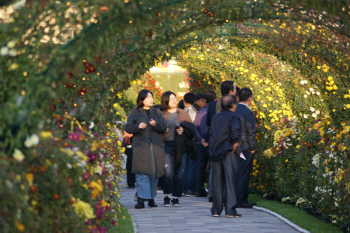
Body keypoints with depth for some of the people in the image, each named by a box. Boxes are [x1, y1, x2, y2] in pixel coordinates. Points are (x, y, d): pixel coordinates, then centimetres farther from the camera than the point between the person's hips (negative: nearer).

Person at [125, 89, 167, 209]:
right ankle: (141, 199, -16)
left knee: (154, 173, 3)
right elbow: (127, 128, 2)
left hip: (156, 147, 3)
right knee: (142, 173, -11)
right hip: (141, 146, -3)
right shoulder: (134, 112, 7)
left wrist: (155, 125, -11)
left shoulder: (157, 112, 15)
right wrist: (138, 127, -16)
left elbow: (164, 128, 9)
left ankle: (151, 198, 12)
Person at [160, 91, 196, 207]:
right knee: (167, 172, -13)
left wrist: (183, 129, -7)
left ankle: (176, 198, 10)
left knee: (180, 174, 0)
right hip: (167, 145, -2)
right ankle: (167, 197, 2)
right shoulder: (162, 114, 9)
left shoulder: (183, 113, 13)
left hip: (180, 146, 2)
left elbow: (192, 128, 11)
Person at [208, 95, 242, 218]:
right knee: (230, 181, -3)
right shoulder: (234, 118, -7)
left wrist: (213, 150, 11)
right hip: (228, 153, -6)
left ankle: (216, 210, 13)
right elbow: (236, 135, -21)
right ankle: (230, 210, -6)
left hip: (215, 153, 6)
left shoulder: (215, 118, 12)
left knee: (217, 182, 10)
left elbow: (211, 134, 10)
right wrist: (234, 148, -9)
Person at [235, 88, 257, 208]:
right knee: (243, 175, -1)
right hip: (245, 148, -7)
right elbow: (251, 132, -16)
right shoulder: (248, 113, -15)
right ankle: (241, 200, 2)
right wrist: (253, 148, -5)